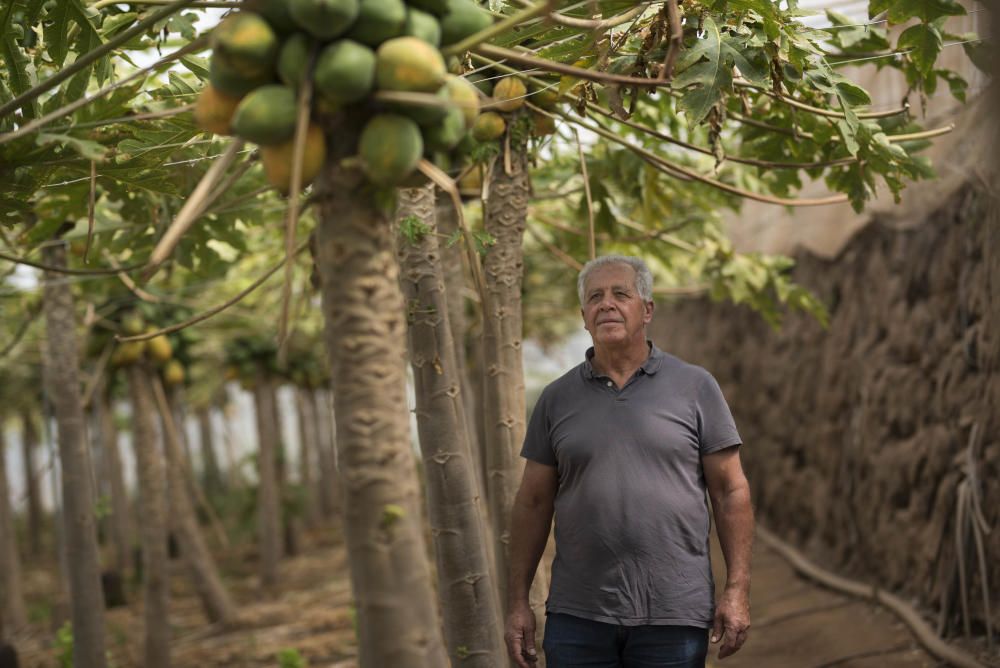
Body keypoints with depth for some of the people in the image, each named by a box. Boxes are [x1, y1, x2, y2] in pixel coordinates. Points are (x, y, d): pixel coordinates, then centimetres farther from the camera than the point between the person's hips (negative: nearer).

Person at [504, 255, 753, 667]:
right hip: (578, 617, 2)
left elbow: (731, 492, 1)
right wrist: (517, 602, 5)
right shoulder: (557, 399, 8)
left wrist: (737, 589, -5)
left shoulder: (695, 387, 2)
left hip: (674, 617, -1)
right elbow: (533, 504, 9)